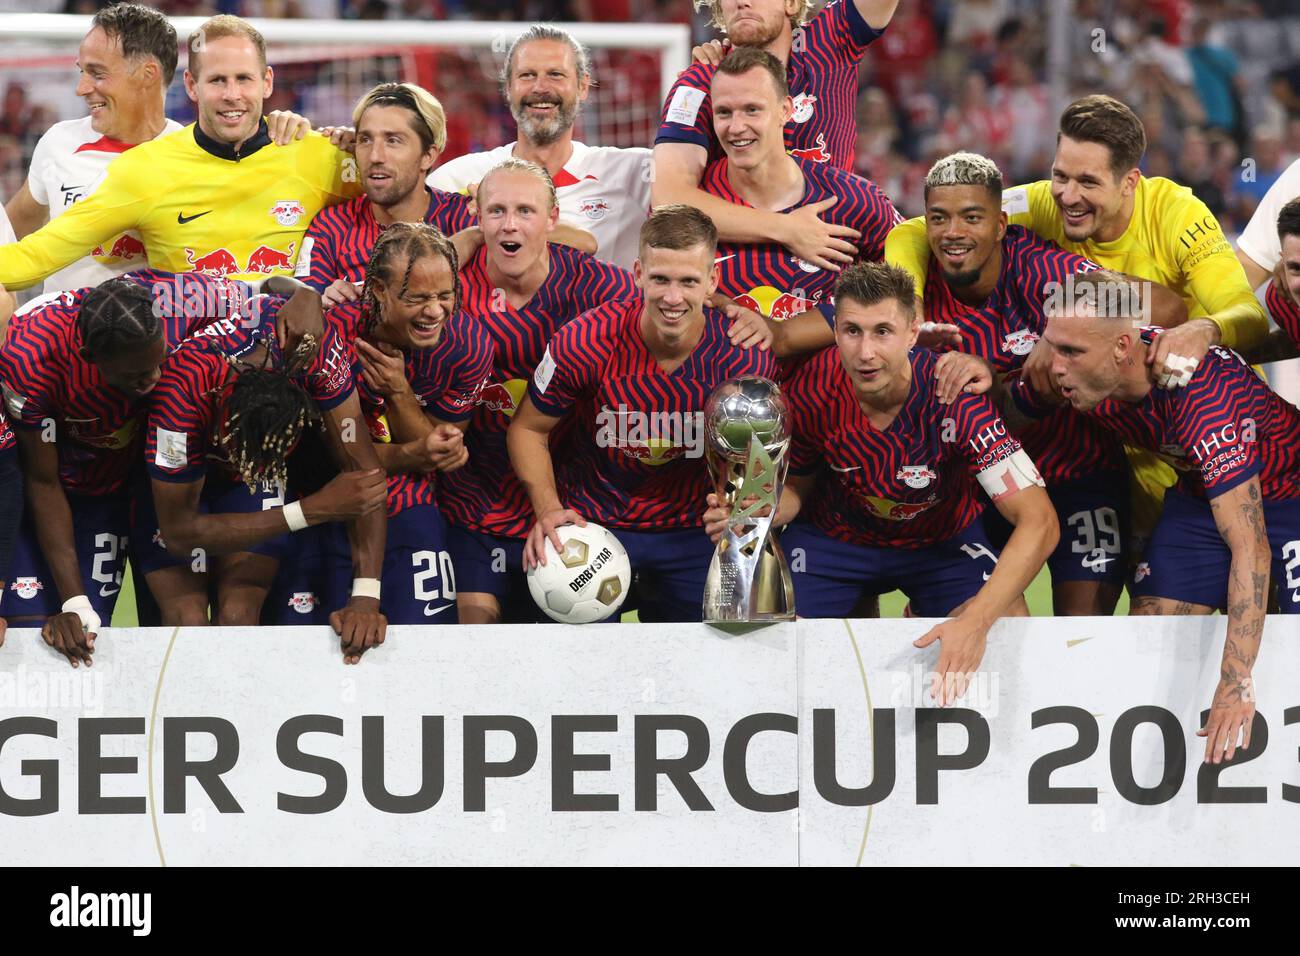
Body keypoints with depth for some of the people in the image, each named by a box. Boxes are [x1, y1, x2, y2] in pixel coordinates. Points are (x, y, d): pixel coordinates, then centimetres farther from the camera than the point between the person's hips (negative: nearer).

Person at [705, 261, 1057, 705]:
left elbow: (1039, 522, -35)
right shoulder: (812, 391, -24)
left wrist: (976, 621, -48)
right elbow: (796, 486, -2)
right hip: (837, 533, 1)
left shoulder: (951, 394, -32)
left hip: (942, 539, -1)